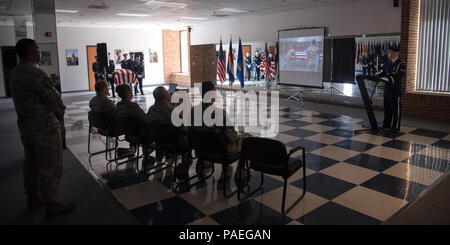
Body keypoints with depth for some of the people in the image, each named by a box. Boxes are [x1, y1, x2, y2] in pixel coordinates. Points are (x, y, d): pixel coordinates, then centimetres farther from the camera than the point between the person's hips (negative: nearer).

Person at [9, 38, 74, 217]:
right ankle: (51, 204, 10)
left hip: (24, 125, 10)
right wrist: (60, 113, 2)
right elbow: (53, 98, -19)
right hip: (44, 127, -9)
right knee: (50, 166, 0)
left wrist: (57, 109, 8)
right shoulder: (36, 74, -21)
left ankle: (32, 197, 34)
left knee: (31, 162, 20)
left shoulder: (14, 73, 8)